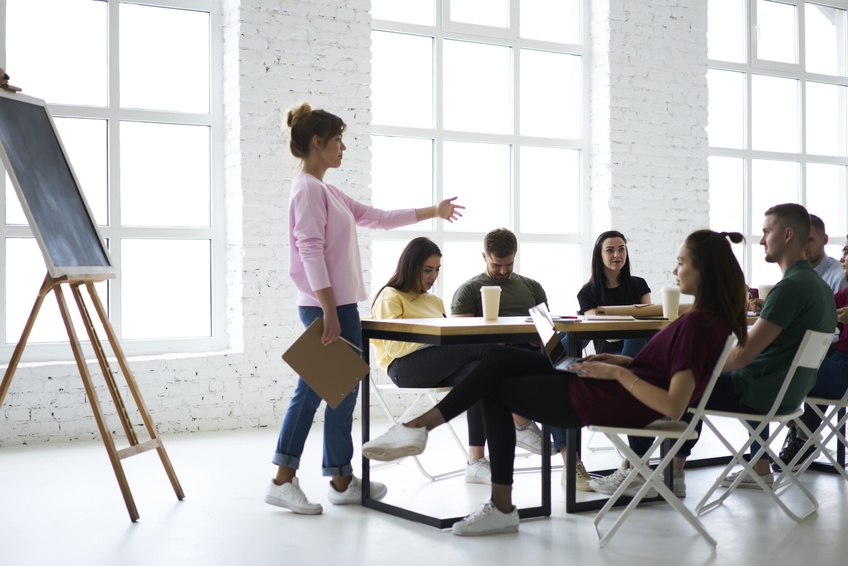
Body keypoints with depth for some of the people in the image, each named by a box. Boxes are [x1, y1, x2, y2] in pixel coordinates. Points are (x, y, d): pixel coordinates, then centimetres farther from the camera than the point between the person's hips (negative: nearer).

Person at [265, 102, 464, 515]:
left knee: (311, 391, 11)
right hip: (329, 306, -10)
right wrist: (330, 311, -24)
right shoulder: (308, 189, -12)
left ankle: (284, 479, 16)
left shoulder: (324, 191, 18)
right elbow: (311, 251, -19)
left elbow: (376, 217, 23)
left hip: (331, 305, 10)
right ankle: (342, 480, 14)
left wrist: (432, 212, 26)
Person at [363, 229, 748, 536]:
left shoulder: (697, 324, -21)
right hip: (617, 390, 9)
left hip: (608, 402, -9)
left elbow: (673, 407, -27)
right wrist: (622, 361, 7)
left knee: (497, 390, 6)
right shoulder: (712, 317, 7)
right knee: (501, 359, 7)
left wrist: (620, 373, -20)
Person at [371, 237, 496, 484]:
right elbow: (394, 346, -7)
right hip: (405, 368, -6)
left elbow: (447, 338, 19)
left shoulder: (434, 301, 31)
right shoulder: (390, 298, 9)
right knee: (486, 346, -25)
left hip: (440, 369, 6)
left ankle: (476, 462, -35)